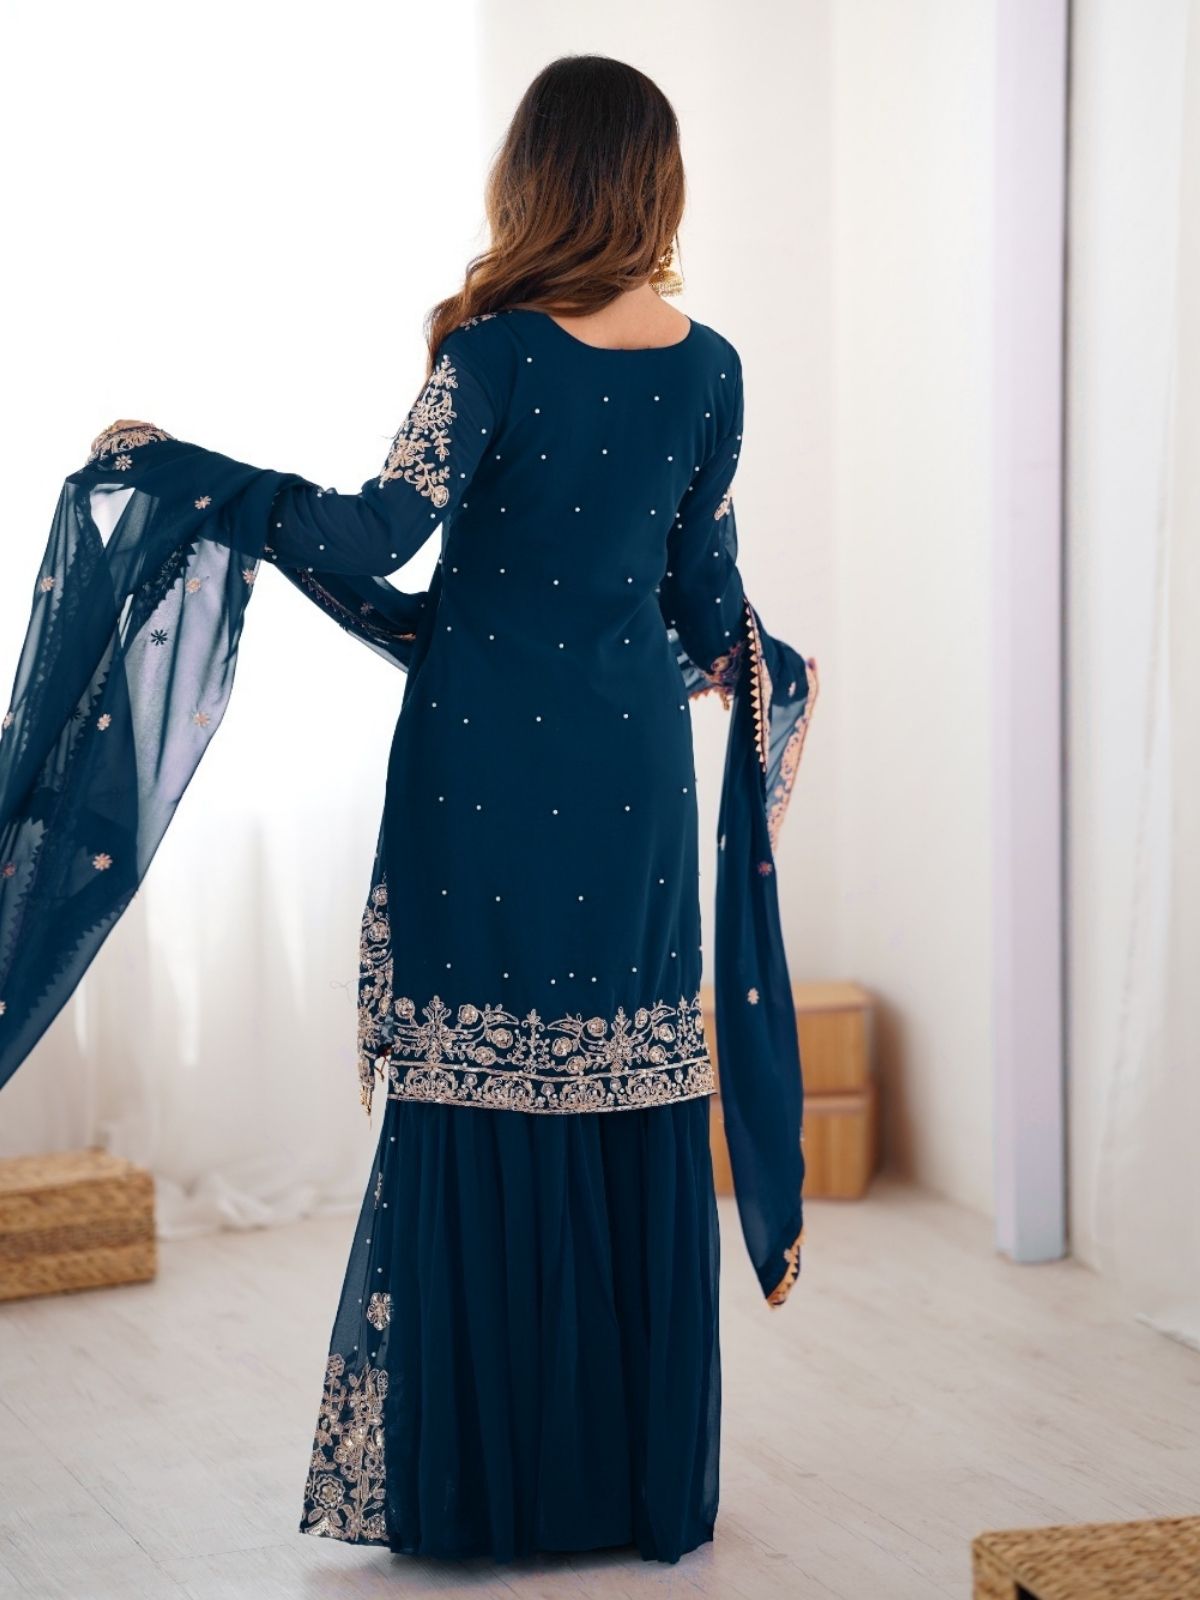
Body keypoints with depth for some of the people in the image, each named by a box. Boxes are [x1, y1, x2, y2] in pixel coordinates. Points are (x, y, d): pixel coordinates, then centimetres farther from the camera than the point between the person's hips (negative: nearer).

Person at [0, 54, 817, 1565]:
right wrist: (753, 670, 31)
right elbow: (705, 592, 9)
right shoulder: (707, 366, 3)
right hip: (633, 763, 4)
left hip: (487, 755, -4)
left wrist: (174, 468, -8)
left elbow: (381, 533, -17)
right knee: (630, 1106, 9)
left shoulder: (498, 351, -10)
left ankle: (481, 1481, 8)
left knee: (477, 1113, 2)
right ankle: (641, 1475, 16)